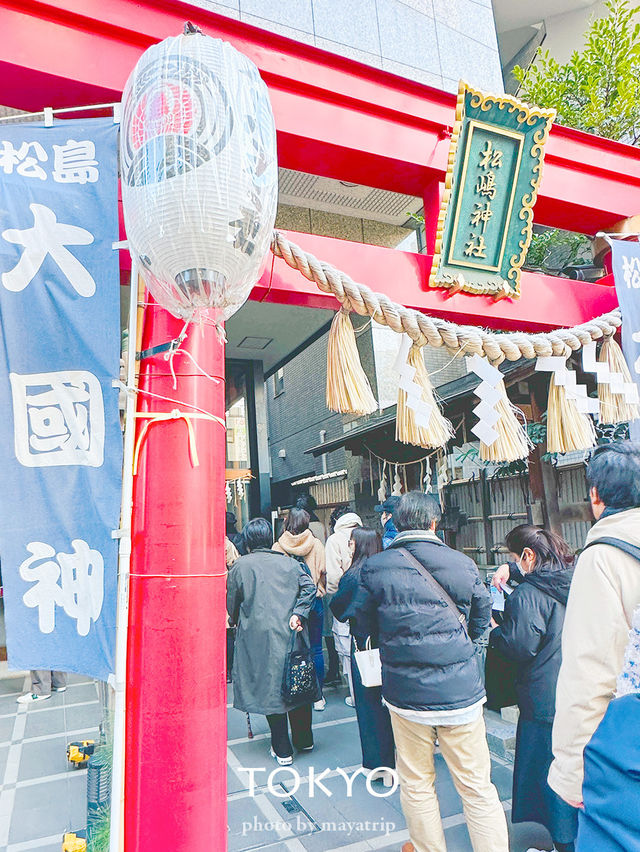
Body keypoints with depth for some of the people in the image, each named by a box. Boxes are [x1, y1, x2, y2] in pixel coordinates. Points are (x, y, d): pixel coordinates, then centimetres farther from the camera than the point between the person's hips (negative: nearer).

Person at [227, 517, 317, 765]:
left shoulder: (240, 566, -1)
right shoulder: (290, 563, 6)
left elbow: (231, 605, 5)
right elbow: (309, 587, -6)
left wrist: (240, 624, 21)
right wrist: (298, 614, -10)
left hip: (259, 637, -3)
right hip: (291, 634, 3)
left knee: (270, 688, 7)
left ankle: (282, 750, 15)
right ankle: (304, 740, 30)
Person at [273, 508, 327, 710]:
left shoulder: (278, 547, -5)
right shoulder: (316, 544, -3)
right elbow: (324, 572, -2)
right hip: (313, 600, 0)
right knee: (316, 650, 9)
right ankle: (318, 697, 15)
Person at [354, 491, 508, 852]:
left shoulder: (375, 568, -9)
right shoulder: (463, 563, -8)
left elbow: (367, 625, 4)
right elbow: (481, 623, 6)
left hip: (406, 694, 1)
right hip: (461, 693, 0)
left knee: (417, 784, 20)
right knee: (477, 787, 15)